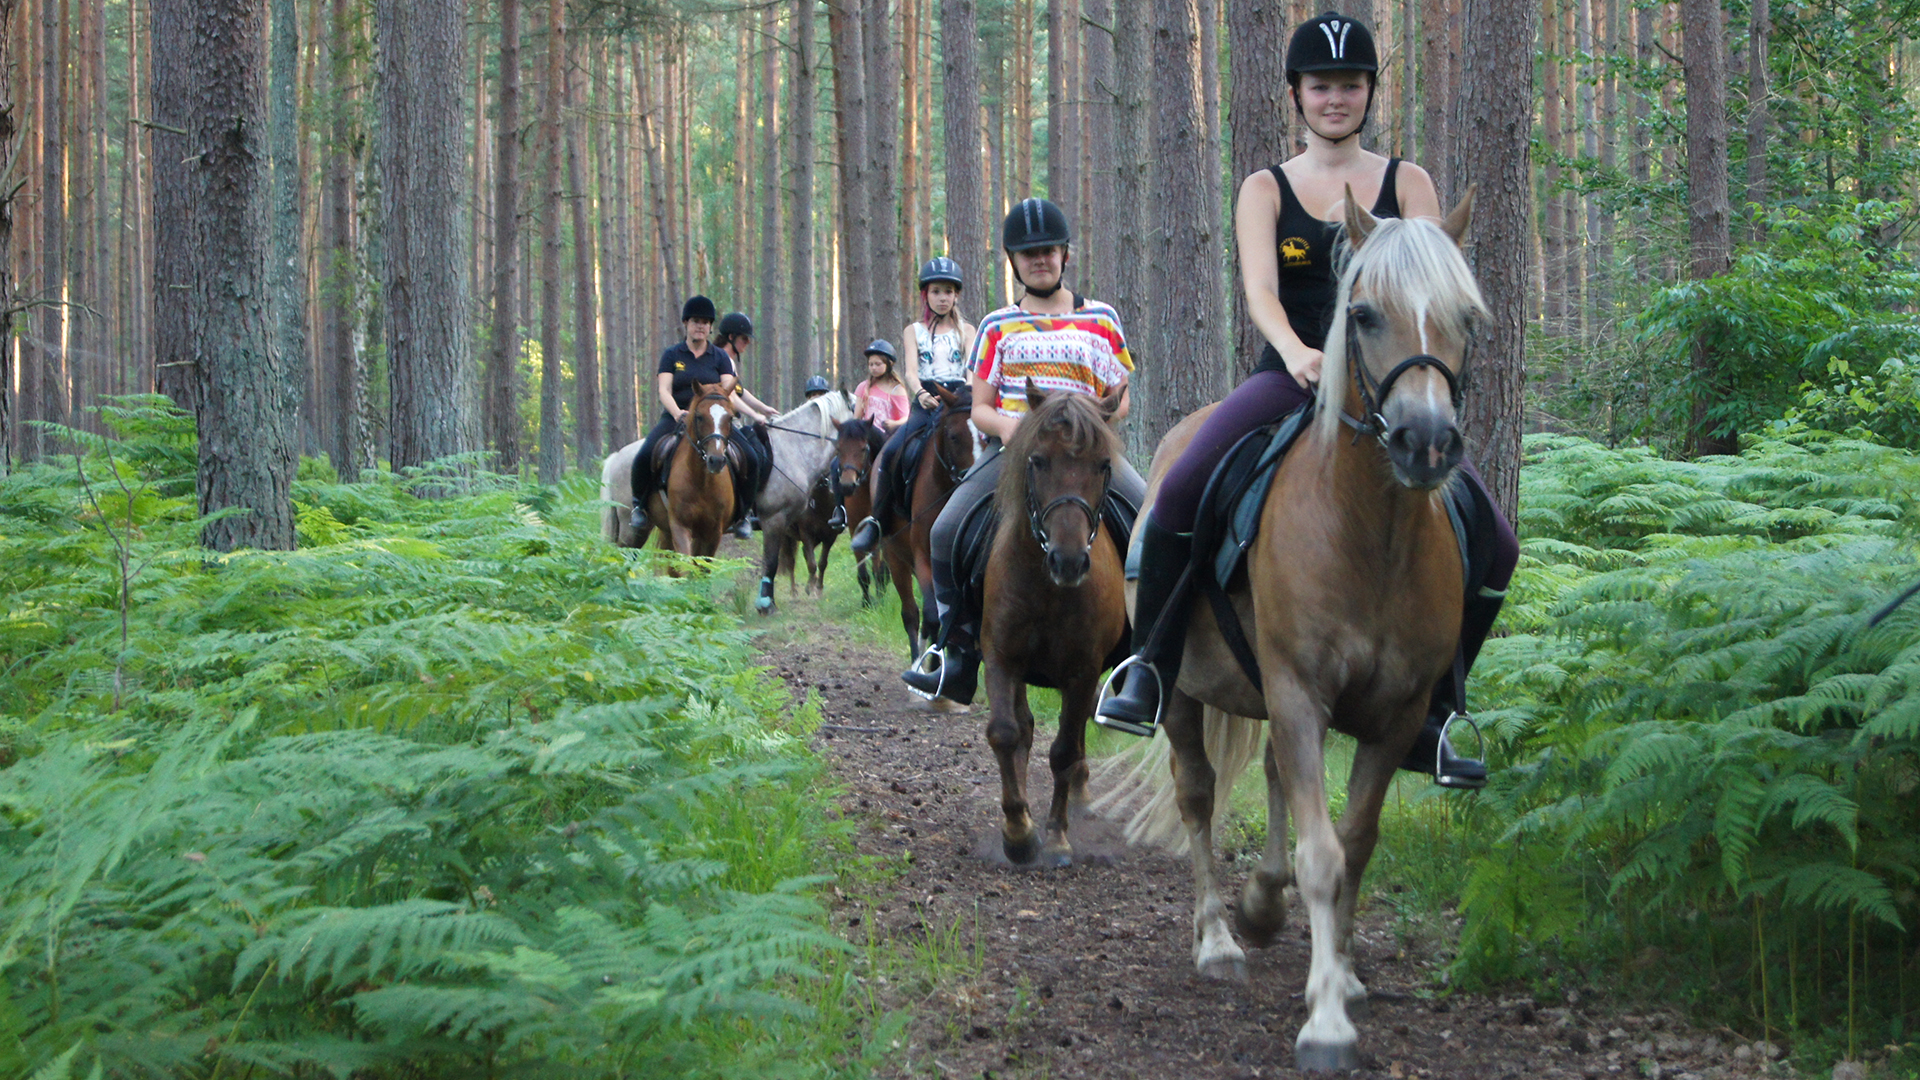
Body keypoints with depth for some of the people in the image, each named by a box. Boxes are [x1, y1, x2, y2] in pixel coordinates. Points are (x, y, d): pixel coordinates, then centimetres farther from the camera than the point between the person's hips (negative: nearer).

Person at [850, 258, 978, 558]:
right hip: (926, 403, 0)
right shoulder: (914, 331, 15)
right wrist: (920, 394, -24)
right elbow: (910, 370, 0)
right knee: (891, 453, -23)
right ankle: (877, 524, -14)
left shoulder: (966, 331, 14)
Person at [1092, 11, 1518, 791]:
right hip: (1292, 380, -2)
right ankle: (1148, 672, -14)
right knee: (1179, 494, -29)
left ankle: (1426, 722, 5)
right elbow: (1259, 288, -9)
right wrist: (1294, 351, -30)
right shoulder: (1266, 190, 8)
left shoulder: (1406, 183, 11)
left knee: (1496, 548, -11)